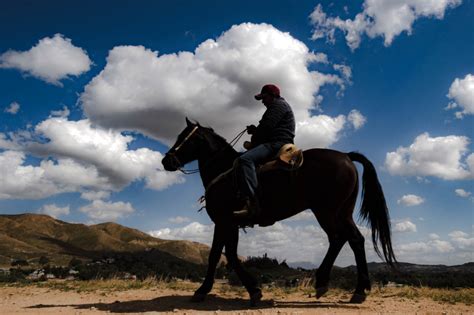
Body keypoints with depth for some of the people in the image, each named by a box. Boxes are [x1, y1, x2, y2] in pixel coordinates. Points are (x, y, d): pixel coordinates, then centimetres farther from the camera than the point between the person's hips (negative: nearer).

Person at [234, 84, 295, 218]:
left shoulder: (278, 104, 0)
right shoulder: (276, 107, 34)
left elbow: (267, 127, -14)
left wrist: (253, 142, -2)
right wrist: (255, 130, 9)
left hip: (277, 143, -12)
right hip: (275, 144, 12)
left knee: (244, 160, -32)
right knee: (241, 161, 11)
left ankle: (251, 203, -44)